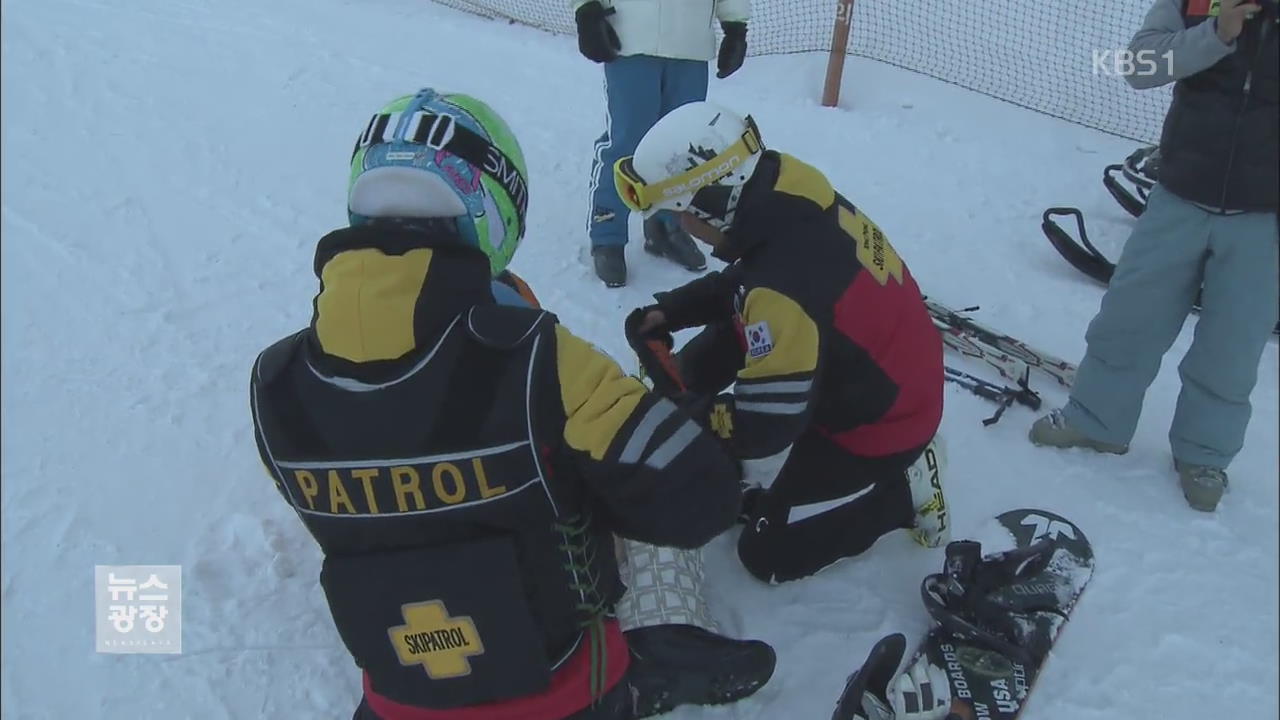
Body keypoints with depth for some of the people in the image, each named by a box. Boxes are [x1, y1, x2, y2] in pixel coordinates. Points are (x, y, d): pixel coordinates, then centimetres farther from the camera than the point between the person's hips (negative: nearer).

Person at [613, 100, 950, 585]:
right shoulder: (789, 200, -11)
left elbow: (766, 425, -29)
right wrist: (670, 311, -4)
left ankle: (903, 485, 7)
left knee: (769, 555, 3)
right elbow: (740, 283, 8)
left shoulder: (784, 288, -37)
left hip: (877, 421, -8)